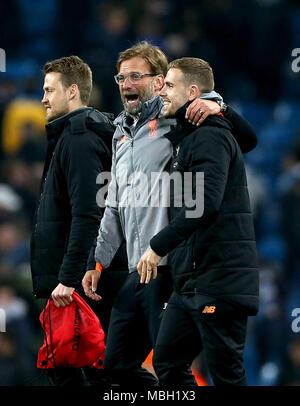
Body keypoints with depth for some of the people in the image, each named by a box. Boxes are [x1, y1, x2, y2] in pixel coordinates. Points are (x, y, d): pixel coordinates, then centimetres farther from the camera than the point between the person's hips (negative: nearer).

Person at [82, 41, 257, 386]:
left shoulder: (175, 120, -3)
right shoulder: (122, 134, 22)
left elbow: (248, 139, -9)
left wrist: (216, 105, -24)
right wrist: (98, 263, 22)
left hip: (168, 268, -8)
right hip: (135, 273, 9)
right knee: (118, 364, 11)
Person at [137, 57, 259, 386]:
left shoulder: (210, 137, -12)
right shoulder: (185, 138, 20)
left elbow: (205, 201, -24)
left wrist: (159, 247, -20)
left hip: (220, 281, -10)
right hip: (191, 283, 10)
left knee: (226, 374, -7)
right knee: (167, 363, 11)